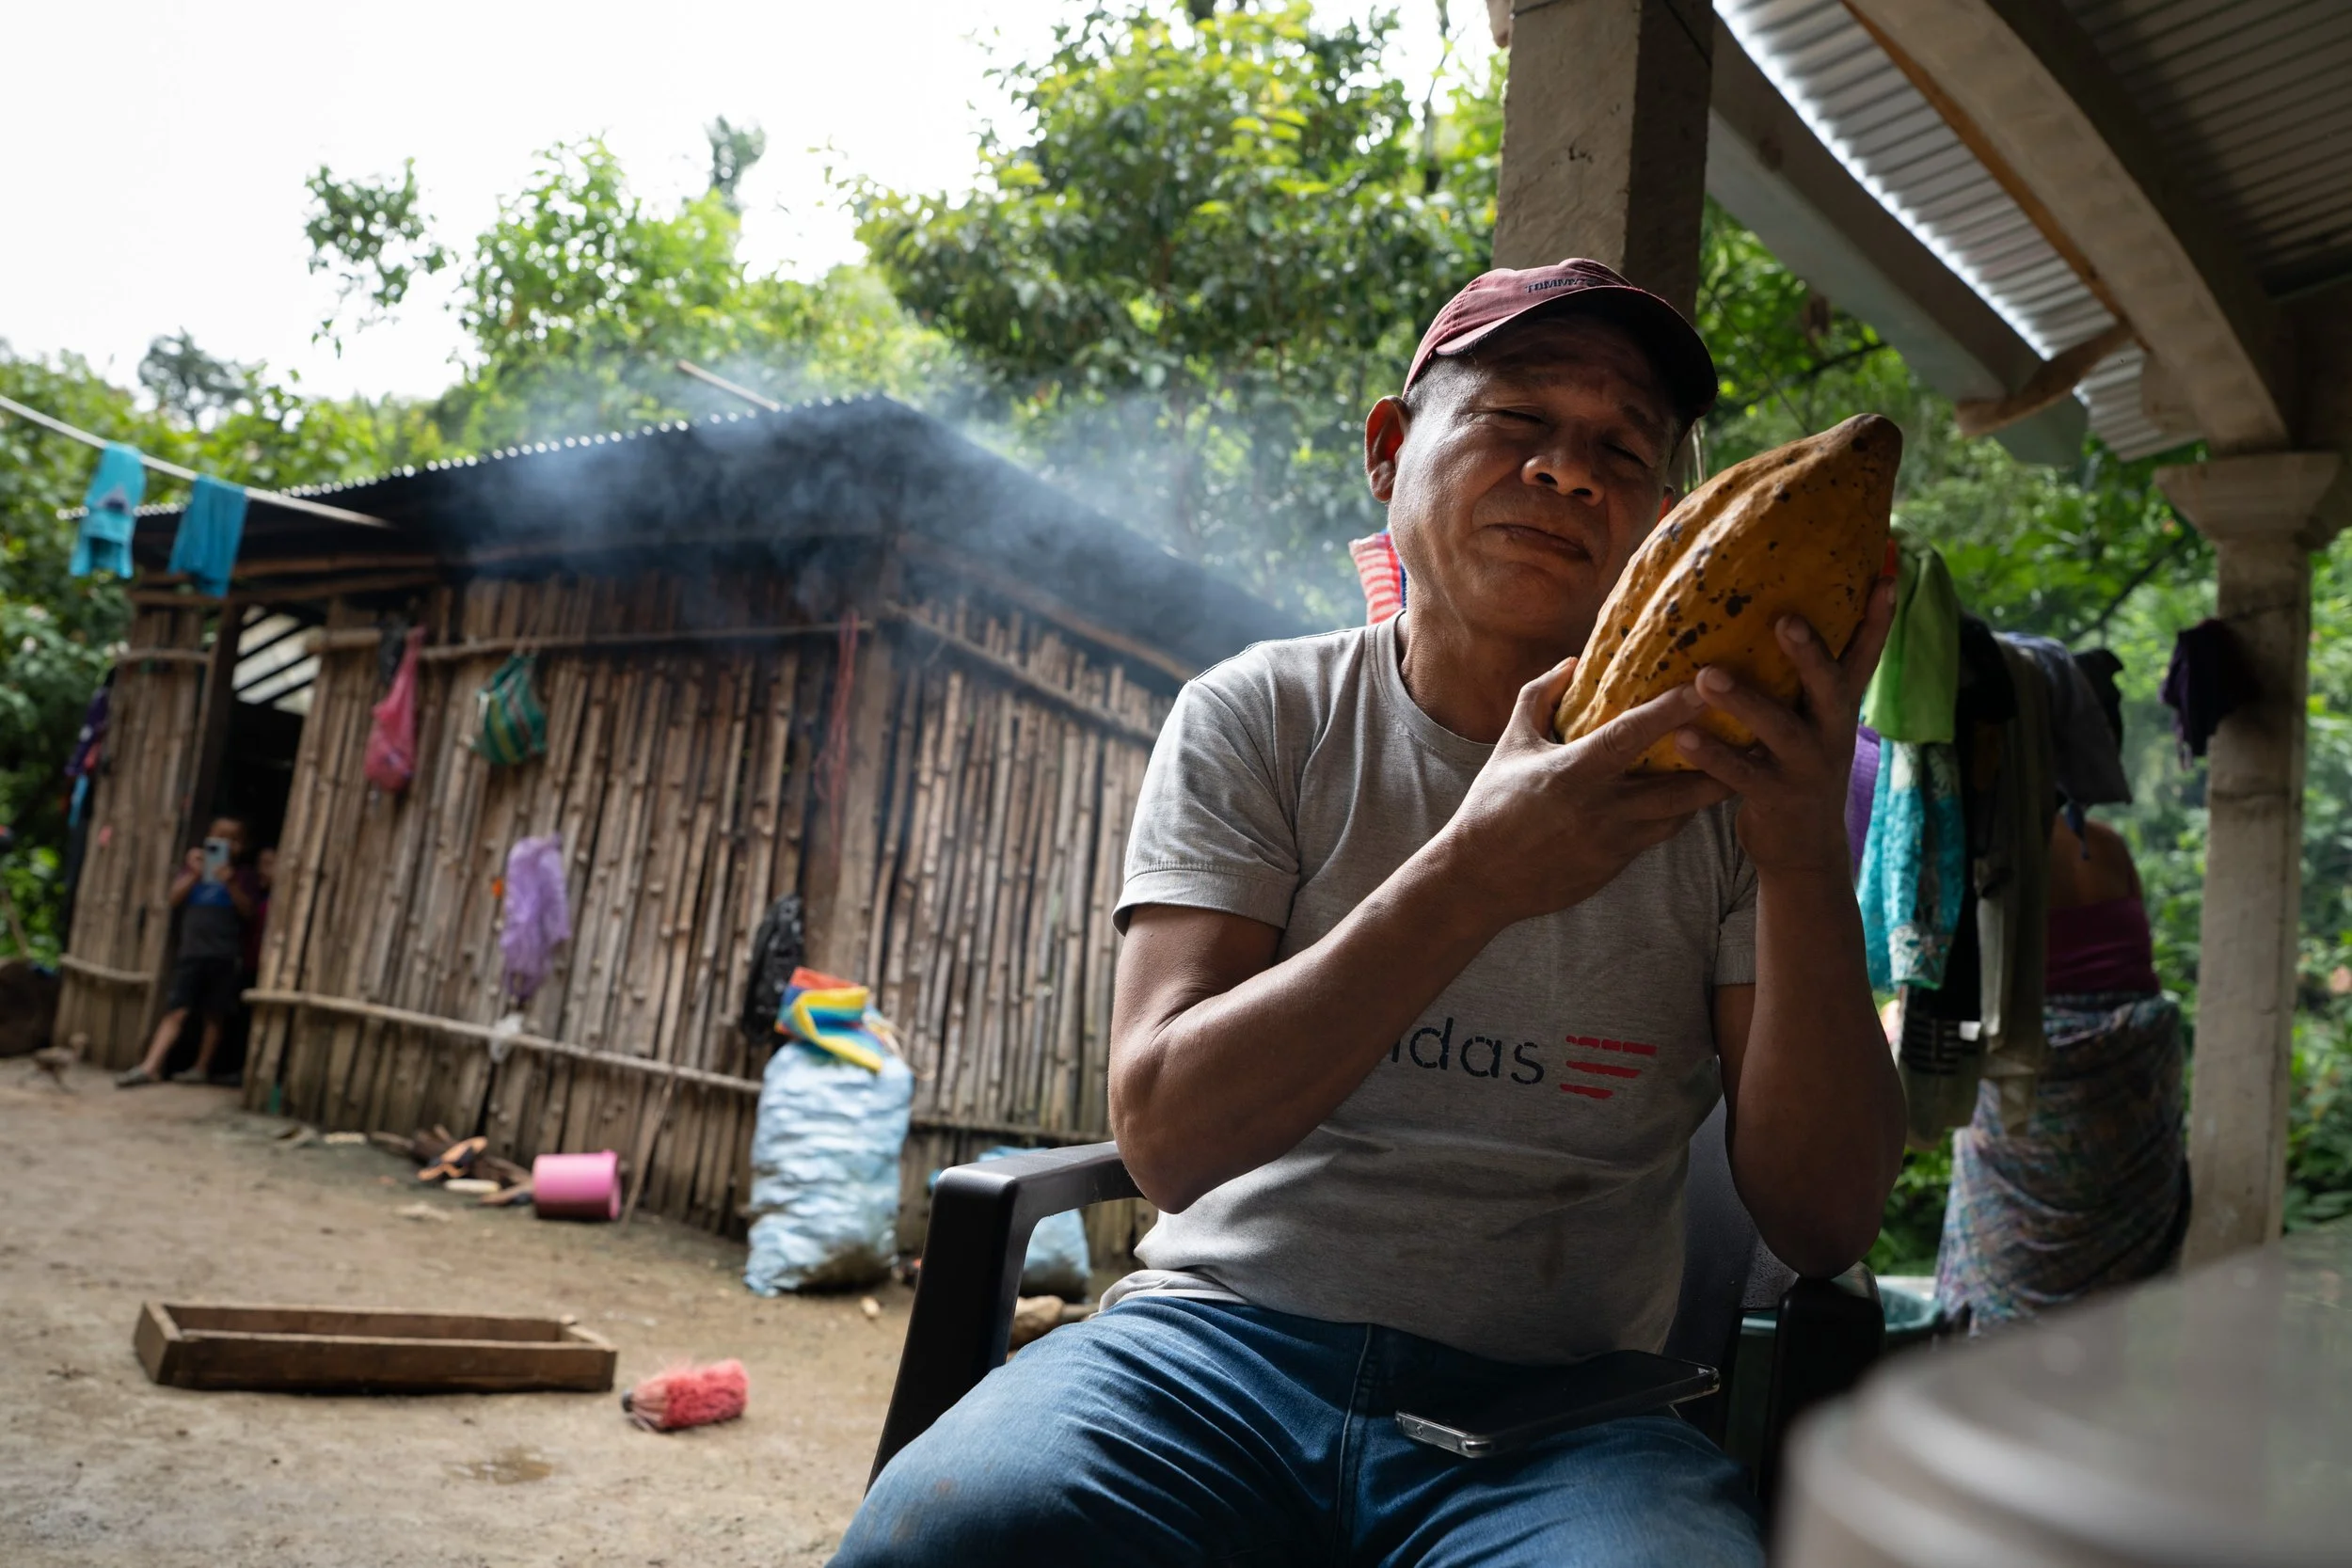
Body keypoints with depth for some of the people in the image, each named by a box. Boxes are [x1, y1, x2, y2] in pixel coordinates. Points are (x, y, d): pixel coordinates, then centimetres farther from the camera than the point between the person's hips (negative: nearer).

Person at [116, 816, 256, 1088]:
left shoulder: (243, 874, 9)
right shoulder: (193, 863, 13)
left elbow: (248, 911, -2)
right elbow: (175, 898, 2)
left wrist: (231, 884, -15)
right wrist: (195, 874, -12)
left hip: (226, 955, -1)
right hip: (191, 950, 1)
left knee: (214, 1015, 4)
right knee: (176, 1011, -6)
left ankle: (202, 1068, 13)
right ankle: (150, 1067, -9)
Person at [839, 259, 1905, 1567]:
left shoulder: (1718, 774, 5)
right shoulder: (1261, 719, 4)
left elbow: (1825, 1225, 0)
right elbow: (1166, 1134, -9)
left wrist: (1808, 861, -15)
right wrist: (1475, 878, -21)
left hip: (1551, 1407, 1)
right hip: (1225, 1337, 0)